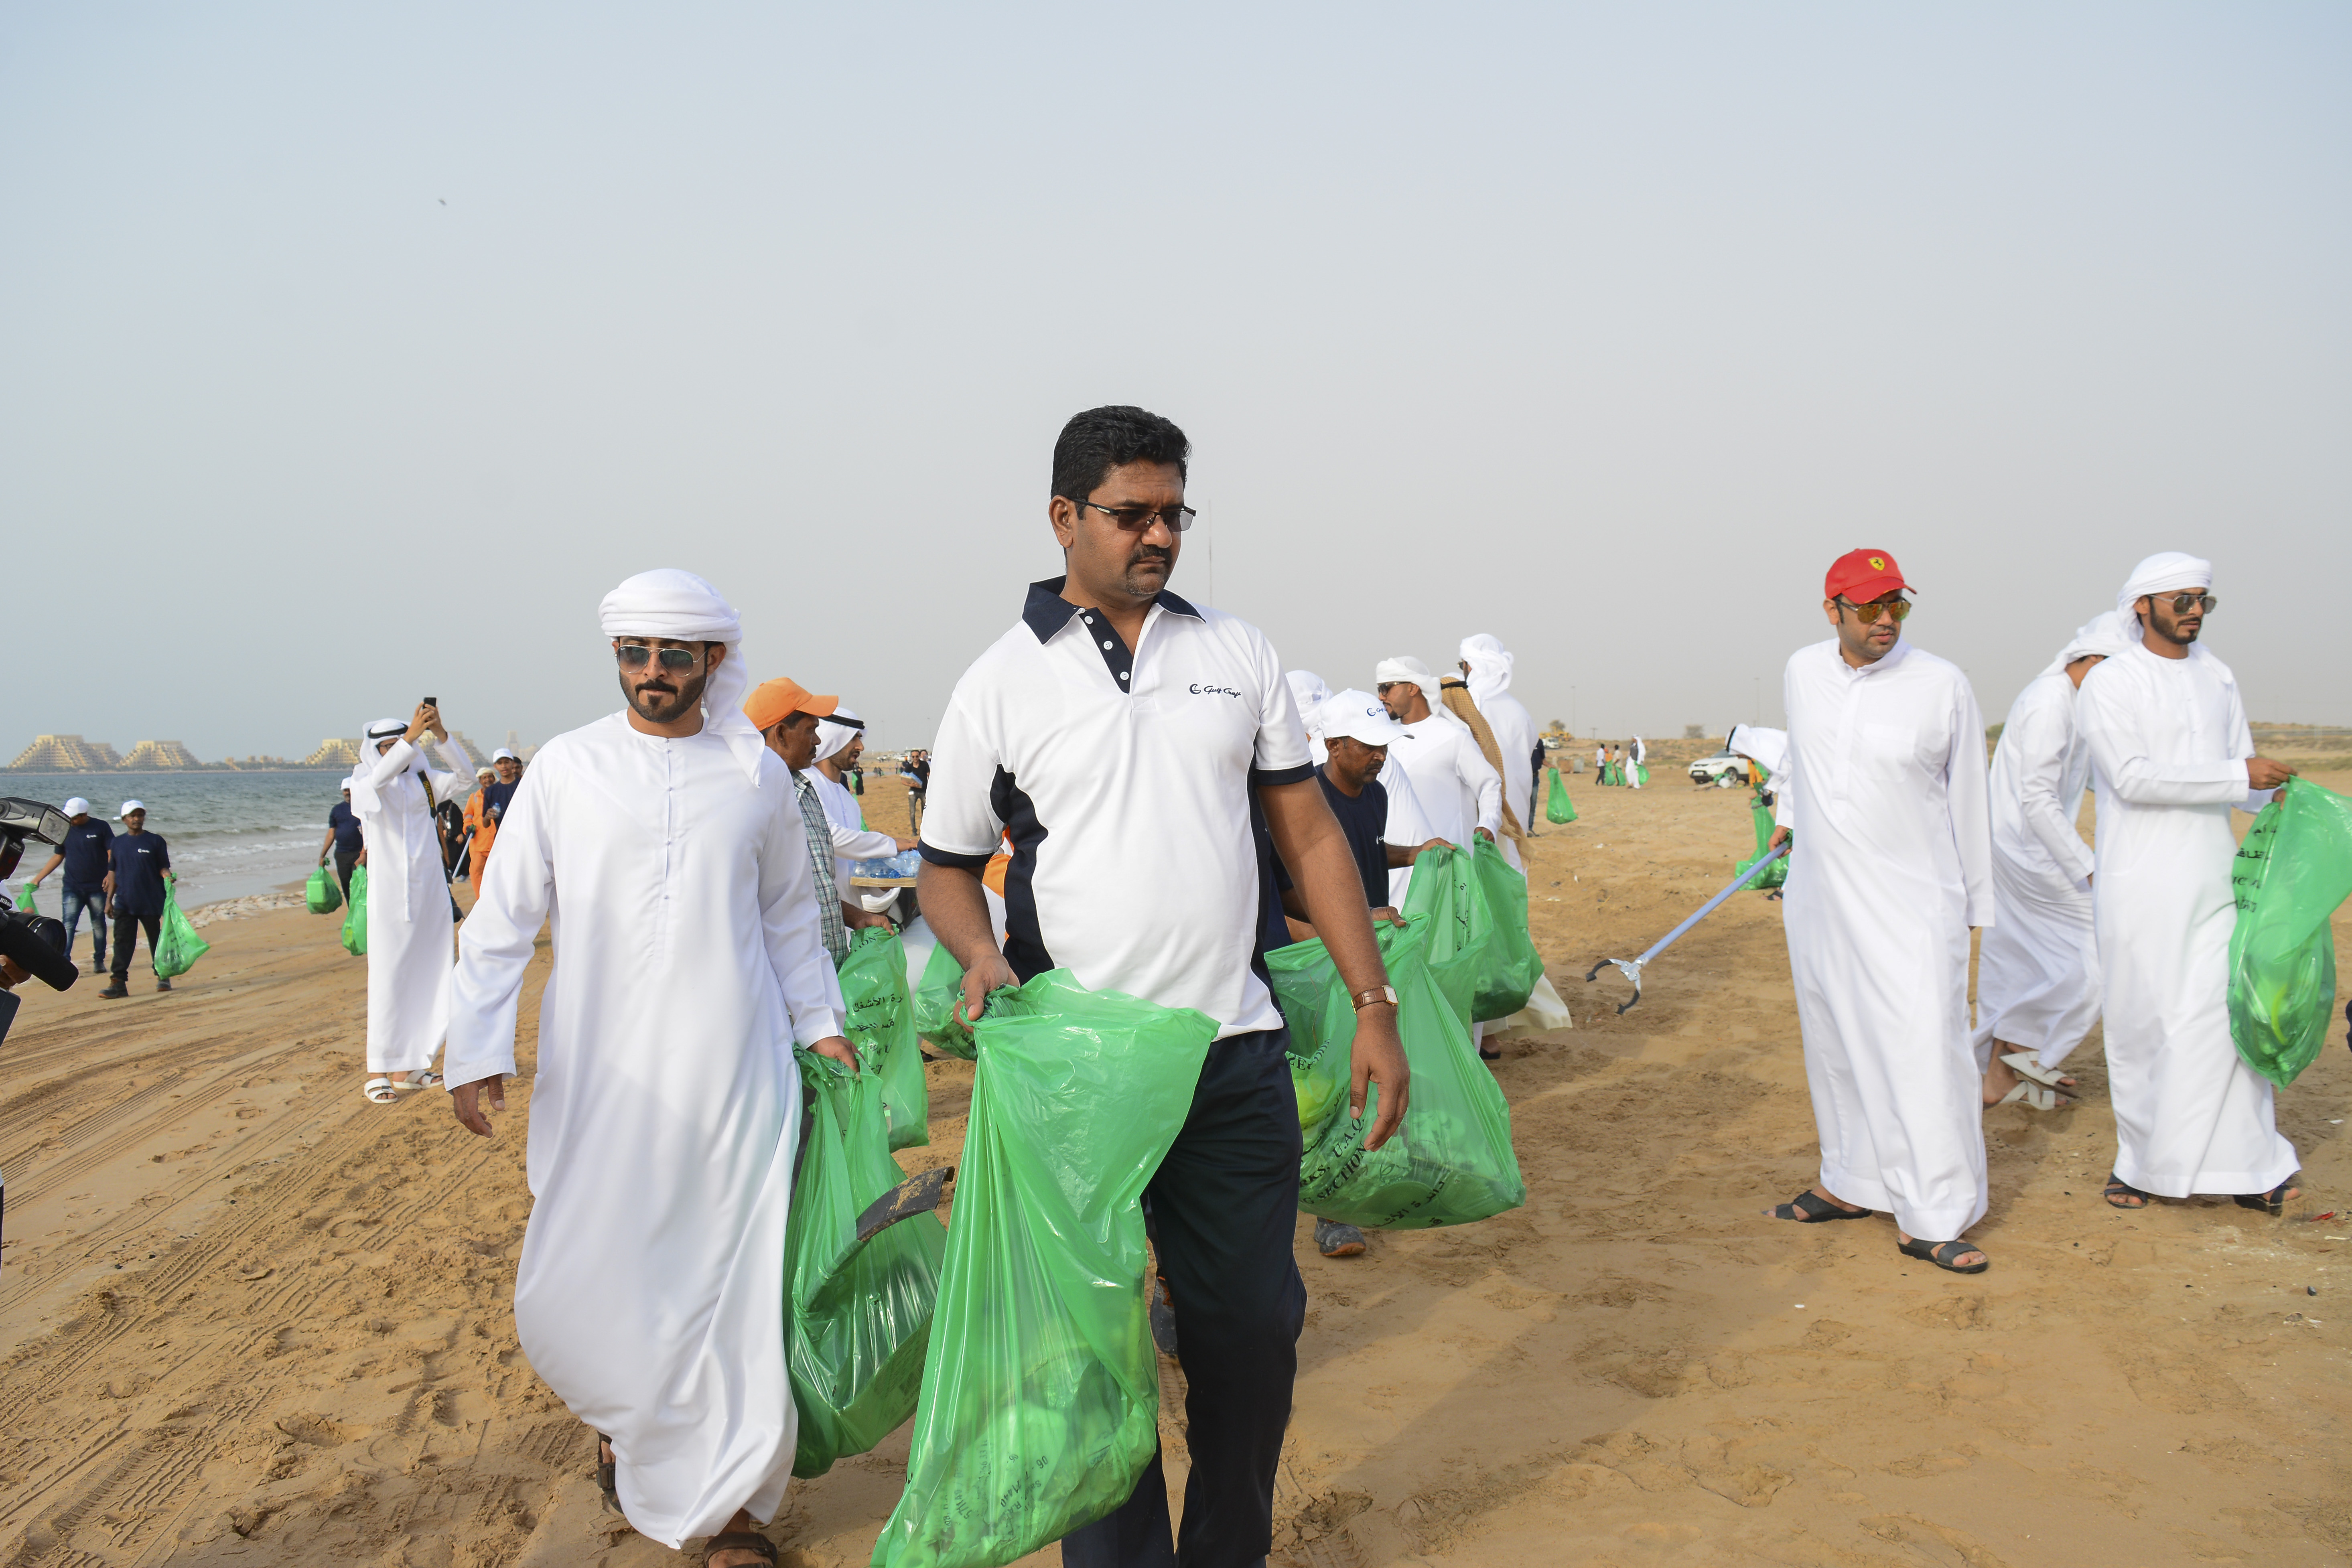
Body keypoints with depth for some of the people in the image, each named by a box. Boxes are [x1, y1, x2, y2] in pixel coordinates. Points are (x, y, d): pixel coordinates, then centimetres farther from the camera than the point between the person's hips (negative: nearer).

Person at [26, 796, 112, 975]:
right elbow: (58, 857, 14)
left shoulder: (101, 828, -3)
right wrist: (38, 878, 12)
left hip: (97, 887, -2)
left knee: (99, 925, 7)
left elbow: (113, 853, -3)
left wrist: (111, 875, -16)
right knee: (68, 924, -9)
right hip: (72, 888, 2)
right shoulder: (65, 830, 6)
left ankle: (99, 961, 17)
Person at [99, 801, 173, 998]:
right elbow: (113, 873, 13)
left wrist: (167, 876, -21)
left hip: (151, 903, -2)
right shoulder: (116, 843, 10)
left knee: (157, 942, 6)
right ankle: (118, 982, -7)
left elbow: (163, 868, 3)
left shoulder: (155, 841, 1)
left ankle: (163, 978, 18)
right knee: (122, 942, -4)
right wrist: (109, 900, 10)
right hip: (124, 904, 2)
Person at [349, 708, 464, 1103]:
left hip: (430, 892, 4)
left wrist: (440, 734, -22)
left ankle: (409, 1067, 15)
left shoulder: (424, 779, 10)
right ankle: (378, 1072, 1)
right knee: (388, 980, -5)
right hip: (389, 893, -4)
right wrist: (411, 737, -35)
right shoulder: (364, 782, 1)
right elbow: (378, 779, -22)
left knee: (427, 979, 5)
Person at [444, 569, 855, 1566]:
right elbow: (503, 919, 4)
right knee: (576, 1292, 4)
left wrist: (818, 1023, 14)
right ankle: (628, 1414, 38)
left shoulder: (757, 773, 5)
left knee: (736, 1290, 1)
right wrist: (476, 1051, 0)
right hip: (598, 1075, 0)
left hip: (734, 1075, 0)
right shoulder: (564, 769, 1)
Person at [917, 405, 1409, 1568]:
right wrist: (983, 955, -16)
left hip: (1237, 1058, 3)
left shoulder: (1237, 652, 7)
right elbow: (947, 868, 6)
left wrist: (1375, 1009, 2)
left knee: (1255, 1333, 11)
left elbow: (1310, 833, 8)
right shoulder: (1000, 685, 0)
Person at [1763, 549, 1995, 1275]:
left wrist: (1977, 905, 3)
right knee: (1835, 1045, 13)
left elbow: (1967, 797, 1)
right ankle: (1852, 1183, 28)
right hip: (1819, 898, 4)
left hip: (1912, 902, -4)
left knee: (1924, 1048, -8)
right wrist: (1788, 814, 31)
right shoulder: (1802, 671, 3)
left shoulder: (1943, 685, -7)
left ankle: (1930, 1220, -1)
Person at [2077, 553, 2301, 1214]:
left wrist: (2275, 793, -3)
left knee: (2224, 1012, -5)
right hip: (2141, 881, -4)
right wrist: (2238, 776, -17)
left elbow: (2242, 761, 18)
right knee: (2142, 1021, 2)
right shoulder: (2108, 684, -6)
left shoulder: (2217, 676, 14)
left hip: (2212, 874, 5)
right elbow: (2133, 778, -17)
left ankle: (2242, 1164, 1)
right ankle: (2139, 1155, 17)